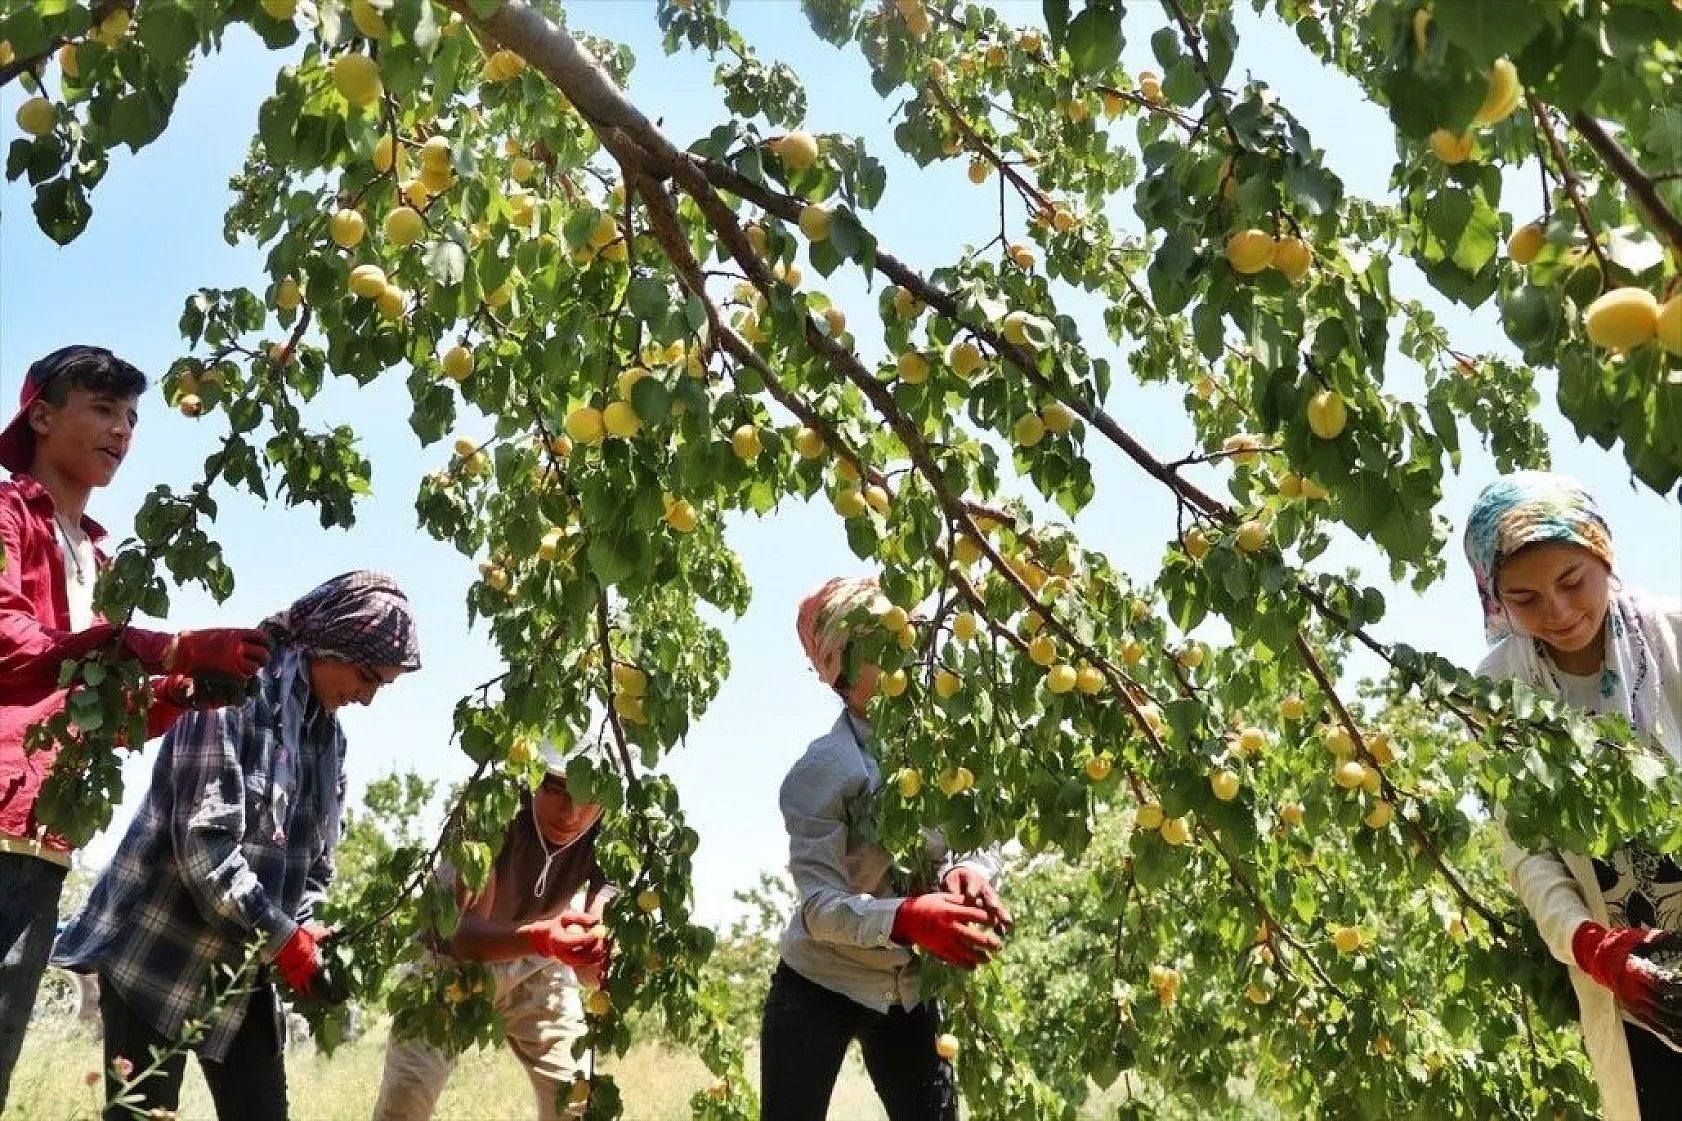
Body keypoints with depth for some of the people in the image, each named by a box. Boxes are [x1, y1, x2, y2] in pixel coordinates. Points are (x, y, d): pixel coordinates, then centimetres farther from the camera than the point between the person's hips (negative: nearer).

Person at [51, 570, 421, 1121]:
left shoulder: (330, 736, 9)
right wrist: (281, 937, -18)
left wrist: (302, 935, -5)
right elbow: (203, 840, -23)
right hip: (156, 955, -7)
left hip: (244, 968, 8)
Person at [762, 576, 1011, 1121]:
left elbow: (987, 842, -1)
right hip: (819, 990, -4)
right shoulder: (824, 768, -20)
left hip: (911, 991, 5)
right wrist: (905, 917, -43)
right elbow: (820, 906, -25)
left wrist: (969, 872, -25)